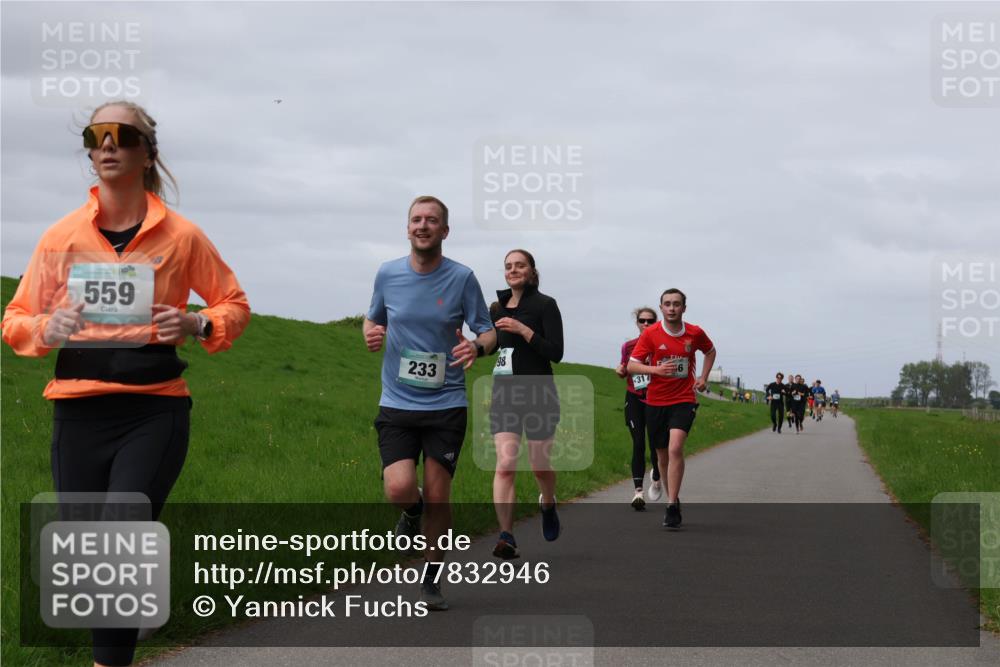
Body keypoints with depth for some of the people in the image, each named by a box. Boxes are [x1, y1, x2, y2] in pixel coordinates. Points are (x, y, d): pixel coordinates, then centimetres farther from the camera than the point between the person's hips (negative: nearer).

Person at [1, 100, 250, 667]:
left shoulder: (181, 236, 0)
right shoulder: (61, 237, 5)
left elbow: (235, 304, 12)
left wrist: (198, 326, -9)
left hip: (154, 411, -3)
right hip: (79, 412, 3)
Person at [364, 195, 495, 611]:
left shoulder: (462, 278, -2)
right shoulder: (387, 274, 4)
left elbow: (488, 331, 3)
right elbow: (373, 319, 19)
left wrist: (478, 346, -20)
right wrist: (370, 333, -4)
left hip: (446, 405, -1)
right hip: (397, 404, 1)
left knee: (438, 497, 1)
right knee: (398, 489, -17)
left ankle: (432, 581, 19)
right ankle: (413, 511, 22)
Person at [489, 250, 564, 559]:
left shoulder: (545, 305, -6)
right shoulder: (498, 307, 10)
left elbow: (556, 352, -14)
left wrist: (523, 329, -22)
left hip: (538, 394, -3)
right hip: (504, 395, 3)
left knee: (540, 466, 8)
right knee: (505, 464, -12)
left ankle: (548, 505, 41)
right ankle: (506, 536, -16)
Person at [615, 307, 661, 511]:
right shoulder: (628, 346, 5)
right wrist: (620, 371, -4)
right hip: (634, 399, 1)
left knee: (655, 444, -2)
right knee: (638, 444, -7)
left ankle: (656, 478, 30)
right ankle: (638, 492, -10)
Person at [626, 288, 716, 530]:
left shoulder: (695, 333, 0)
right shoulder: (650, 334, -4)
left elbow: (710, 351, 22)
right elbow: (631, 365, -6)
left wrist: (703, 377, 9)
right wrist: (655, 369, -23)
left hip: (684, 400, -2)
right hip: (655, 402, 2)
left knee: (675, 448, -21)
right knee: (663, 455, 10)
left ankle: (671, 506, -20)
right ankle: (673, 499, 30)